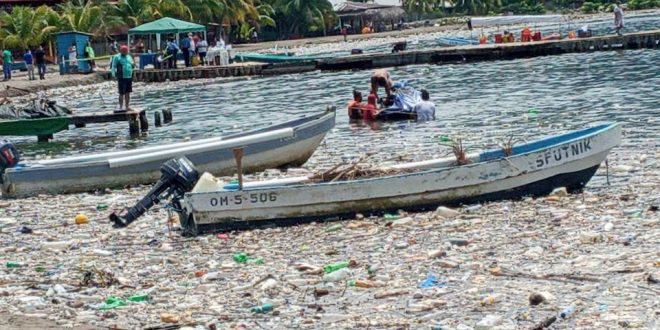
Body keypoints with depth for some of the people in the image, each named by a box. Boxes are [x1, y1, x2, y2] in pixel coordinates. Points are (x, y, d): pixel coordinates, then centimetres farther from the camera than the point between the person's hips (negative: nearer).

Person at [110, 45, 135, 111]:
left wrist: (133, 65, -2)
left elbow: (132, 65, 21)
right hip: (122, 78, -6)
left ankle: (127, 107, 18)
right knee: (122, 93, -4)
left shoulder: (129, 57, 15)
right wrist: (113, 73, -21)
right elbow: (113, 66, -7)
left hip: (129, 77, 6)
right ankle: (121, 107, 2)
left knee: (128, 93, 11)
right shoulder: (117, 57, -3)